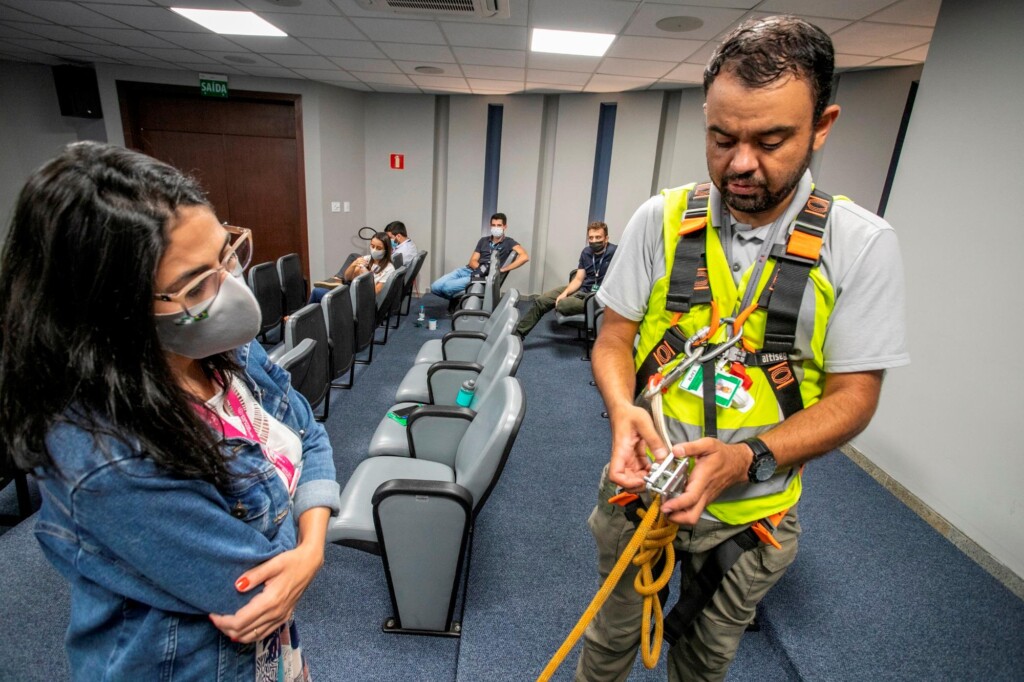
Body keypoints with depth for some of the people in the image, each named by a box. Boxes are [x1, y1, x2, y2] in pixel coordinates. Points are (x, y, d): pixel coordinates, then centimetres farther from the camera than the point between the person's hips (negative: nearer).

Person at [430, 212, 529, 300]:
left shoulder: (508, 242, 2)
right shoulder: (483, 240, 18)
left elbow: (525, 257, -16)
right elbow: (472, 261, 12)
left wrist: (502, 269, -17)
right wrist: (480, 267, -13)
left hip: (483, 276, -6)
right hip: (468, 269, 6)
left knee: (447, 287, -23)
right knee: (435, 287, -9)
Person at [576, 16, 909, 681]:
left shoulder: (862, 245, -12)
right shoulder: (660, 219, -9)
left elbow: (852, 394, -9)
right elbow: (614, 340, -4)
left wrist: (749, 457, -26)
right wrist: (623, 409, -25)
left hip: (752, 511, 0)